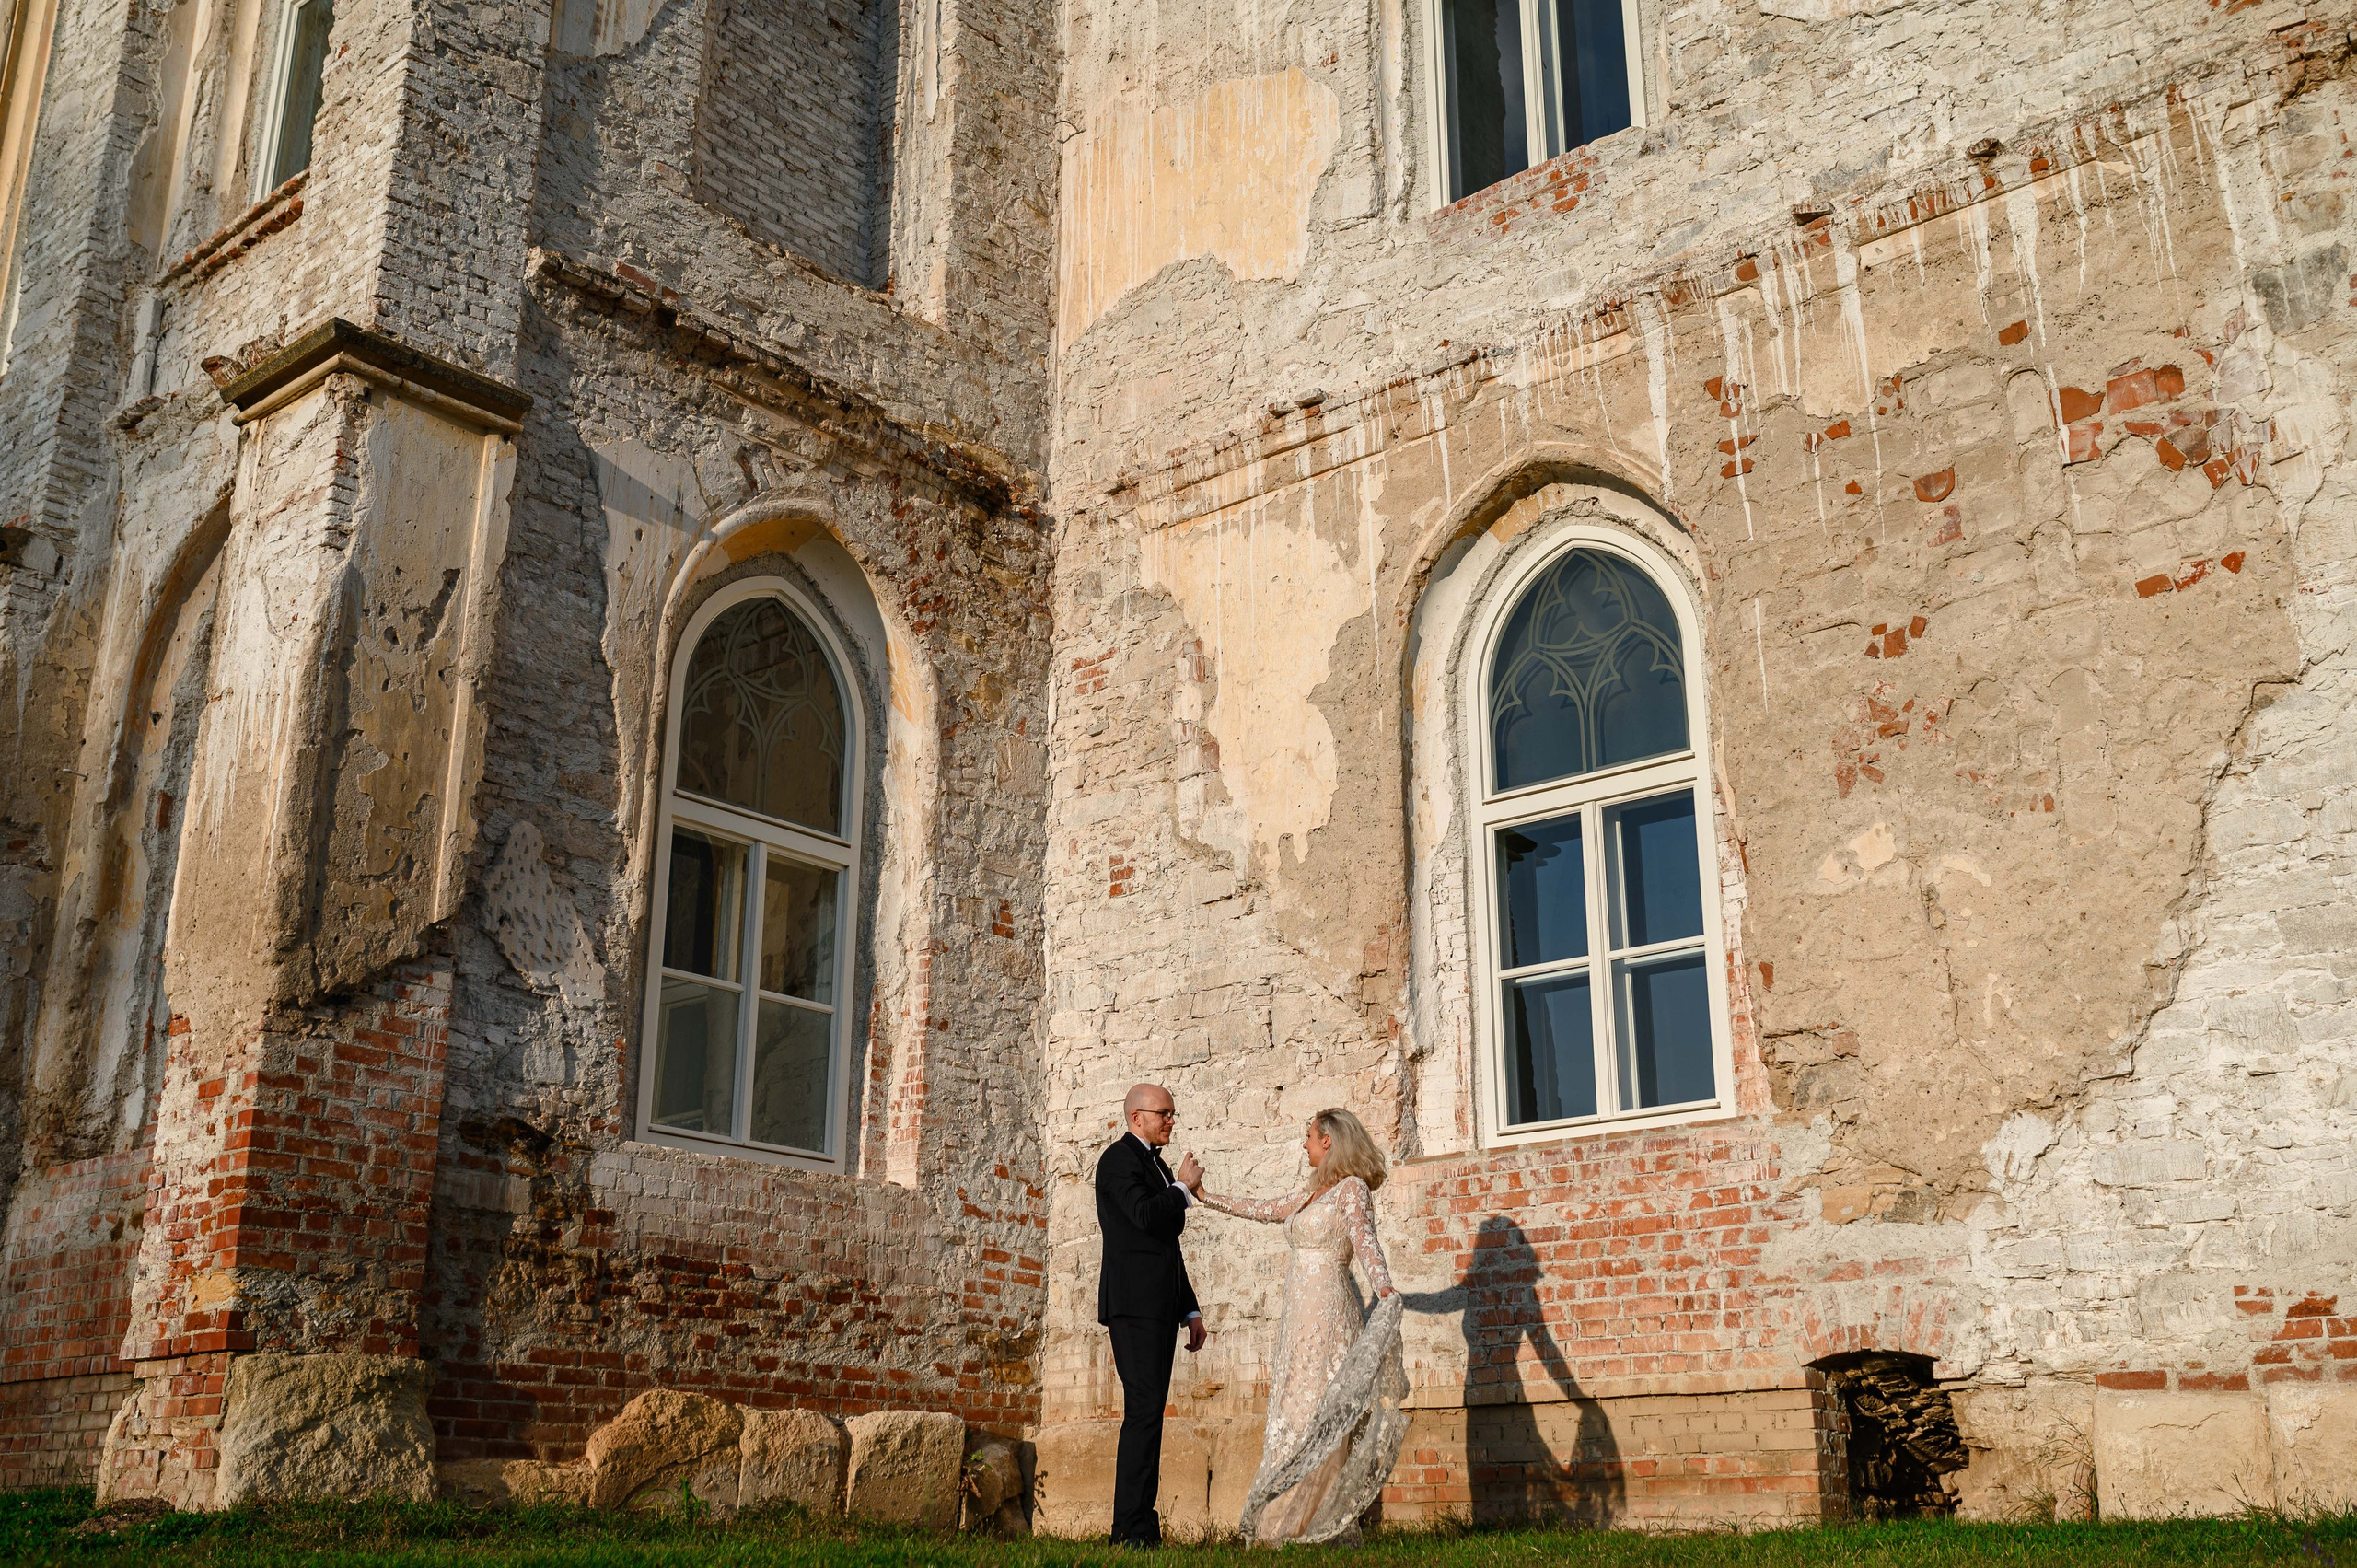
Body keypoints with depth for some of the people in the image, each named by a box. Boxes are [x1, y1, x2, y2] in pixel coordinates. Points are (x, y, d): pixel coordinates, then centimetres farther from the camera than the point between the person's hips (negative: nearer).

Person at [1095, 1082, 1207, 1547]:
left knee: (1148, 1413, 7)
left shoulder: (1155, 1164, 24)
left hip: (1160, 1306, 9)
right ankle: (1132, 1530, -14)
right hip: (1134, 1303, -9)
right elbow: (1145, 1215, -23)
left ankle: (1141, 1527, 8)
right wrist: (1184, 1189, -5)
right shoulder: (1119, 1159, -5)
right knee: (1144, 1410, -14)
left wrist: (1190, 1310, 22)